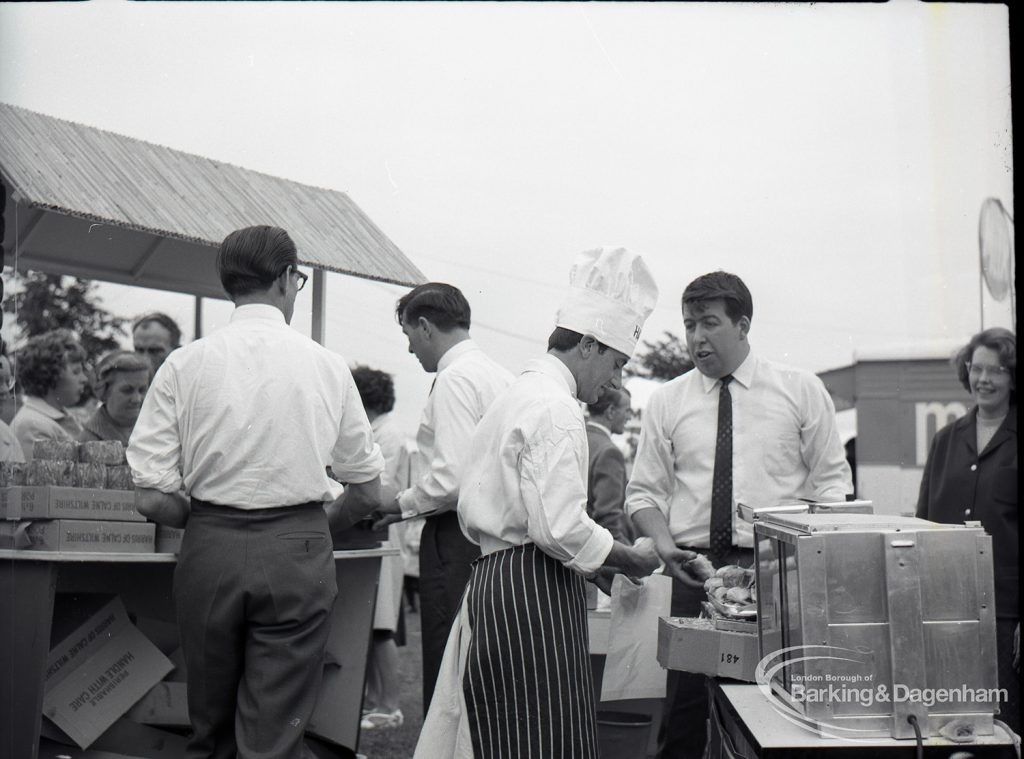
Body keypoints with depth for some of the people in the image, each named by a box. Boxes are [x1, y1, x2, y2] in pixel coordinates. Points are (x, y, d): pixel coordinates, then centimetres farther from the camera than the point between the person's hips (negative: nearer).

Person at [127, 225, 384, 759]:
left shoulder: (184, 364, -1)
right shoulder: (326, 365, 1)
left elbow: (151, 498, -4)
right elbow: (368, 492, 6)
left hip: (209, 551, 1)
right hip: (298, 554, -1)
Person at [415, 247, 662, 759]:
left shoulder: (514, 396, 20)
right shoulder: (557, 409, -12)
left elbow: (471, 508, 22)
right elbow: (560, 528, -22)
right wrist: (630, 560, -5)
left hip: (490, 581, 10)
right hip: (533, 595, -10)